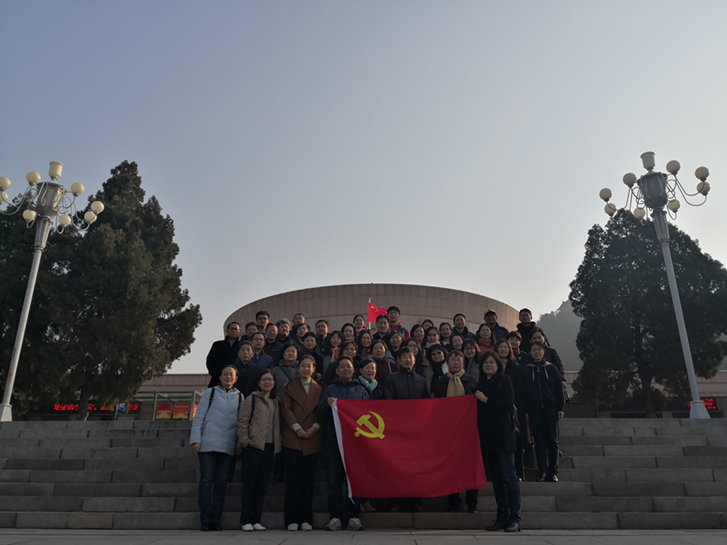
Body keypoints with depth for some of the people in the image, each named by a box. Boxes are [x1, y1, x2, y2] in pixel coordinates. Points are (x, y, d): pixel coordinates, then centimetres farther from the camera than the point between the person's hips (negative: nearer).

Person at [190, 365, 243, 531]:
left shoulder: (239, 397, 10)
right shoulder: (210, 392, 6)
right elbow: (199, 417, 3)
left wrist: (240, 444, 3)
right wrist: (196, 439, -5)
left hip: (228, 446, 2)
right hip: (208, 444, -2)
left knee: (221, 482, 4)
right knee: (206, 481, 0)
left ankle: (216, 520, 12)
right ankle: (205, 520, 8)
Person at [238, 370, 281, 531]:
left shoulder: (275, 401, 16)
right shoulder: (252, 399, 0)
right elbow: (243, 422, -4)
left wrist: (278, 443, 10)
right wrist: (245, 441, -12)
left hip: (269, 447, 5)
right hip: (254, 446, -5)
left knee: (262, 485, 8)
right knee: (250, 484, 0)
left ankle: (256, 520, 15)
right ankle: (246, 520, 6)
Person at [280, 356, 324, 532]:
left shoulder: (319, 388, 13)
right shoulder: (289, 387, 9)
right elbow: (286, 409, 1)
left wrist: (314, 428, -8)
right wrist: (297, 428, -9)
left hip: (312, 439, 1)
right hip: (292, 438, -1)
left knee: (308, 479, 3)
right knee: (293, 479, -2)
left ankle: (306, 519, 10)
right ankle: (292, 519, 4)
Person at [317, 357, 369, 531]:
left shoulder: (361, 390, 16)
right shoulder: (330, 390, 14)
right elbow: (320, 413, 8)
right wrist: (326, 404, -12)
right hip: (334, 440, -1)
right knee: (334, 480, -1)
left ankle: (353, 516, 10)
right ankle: (335, 517, 6)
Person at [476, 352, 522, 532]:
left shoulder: (504, 381, -1)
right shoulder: (480, 384, 15)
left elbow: (508, 404, -13)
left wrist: (486, 400, -10)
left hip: (502, 434, -6)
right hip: (486, 436, 6)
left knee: (508, 476, -4)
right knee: (495, 478, 9)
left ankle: (514, 518, 2)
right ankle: (502, 518, 16)